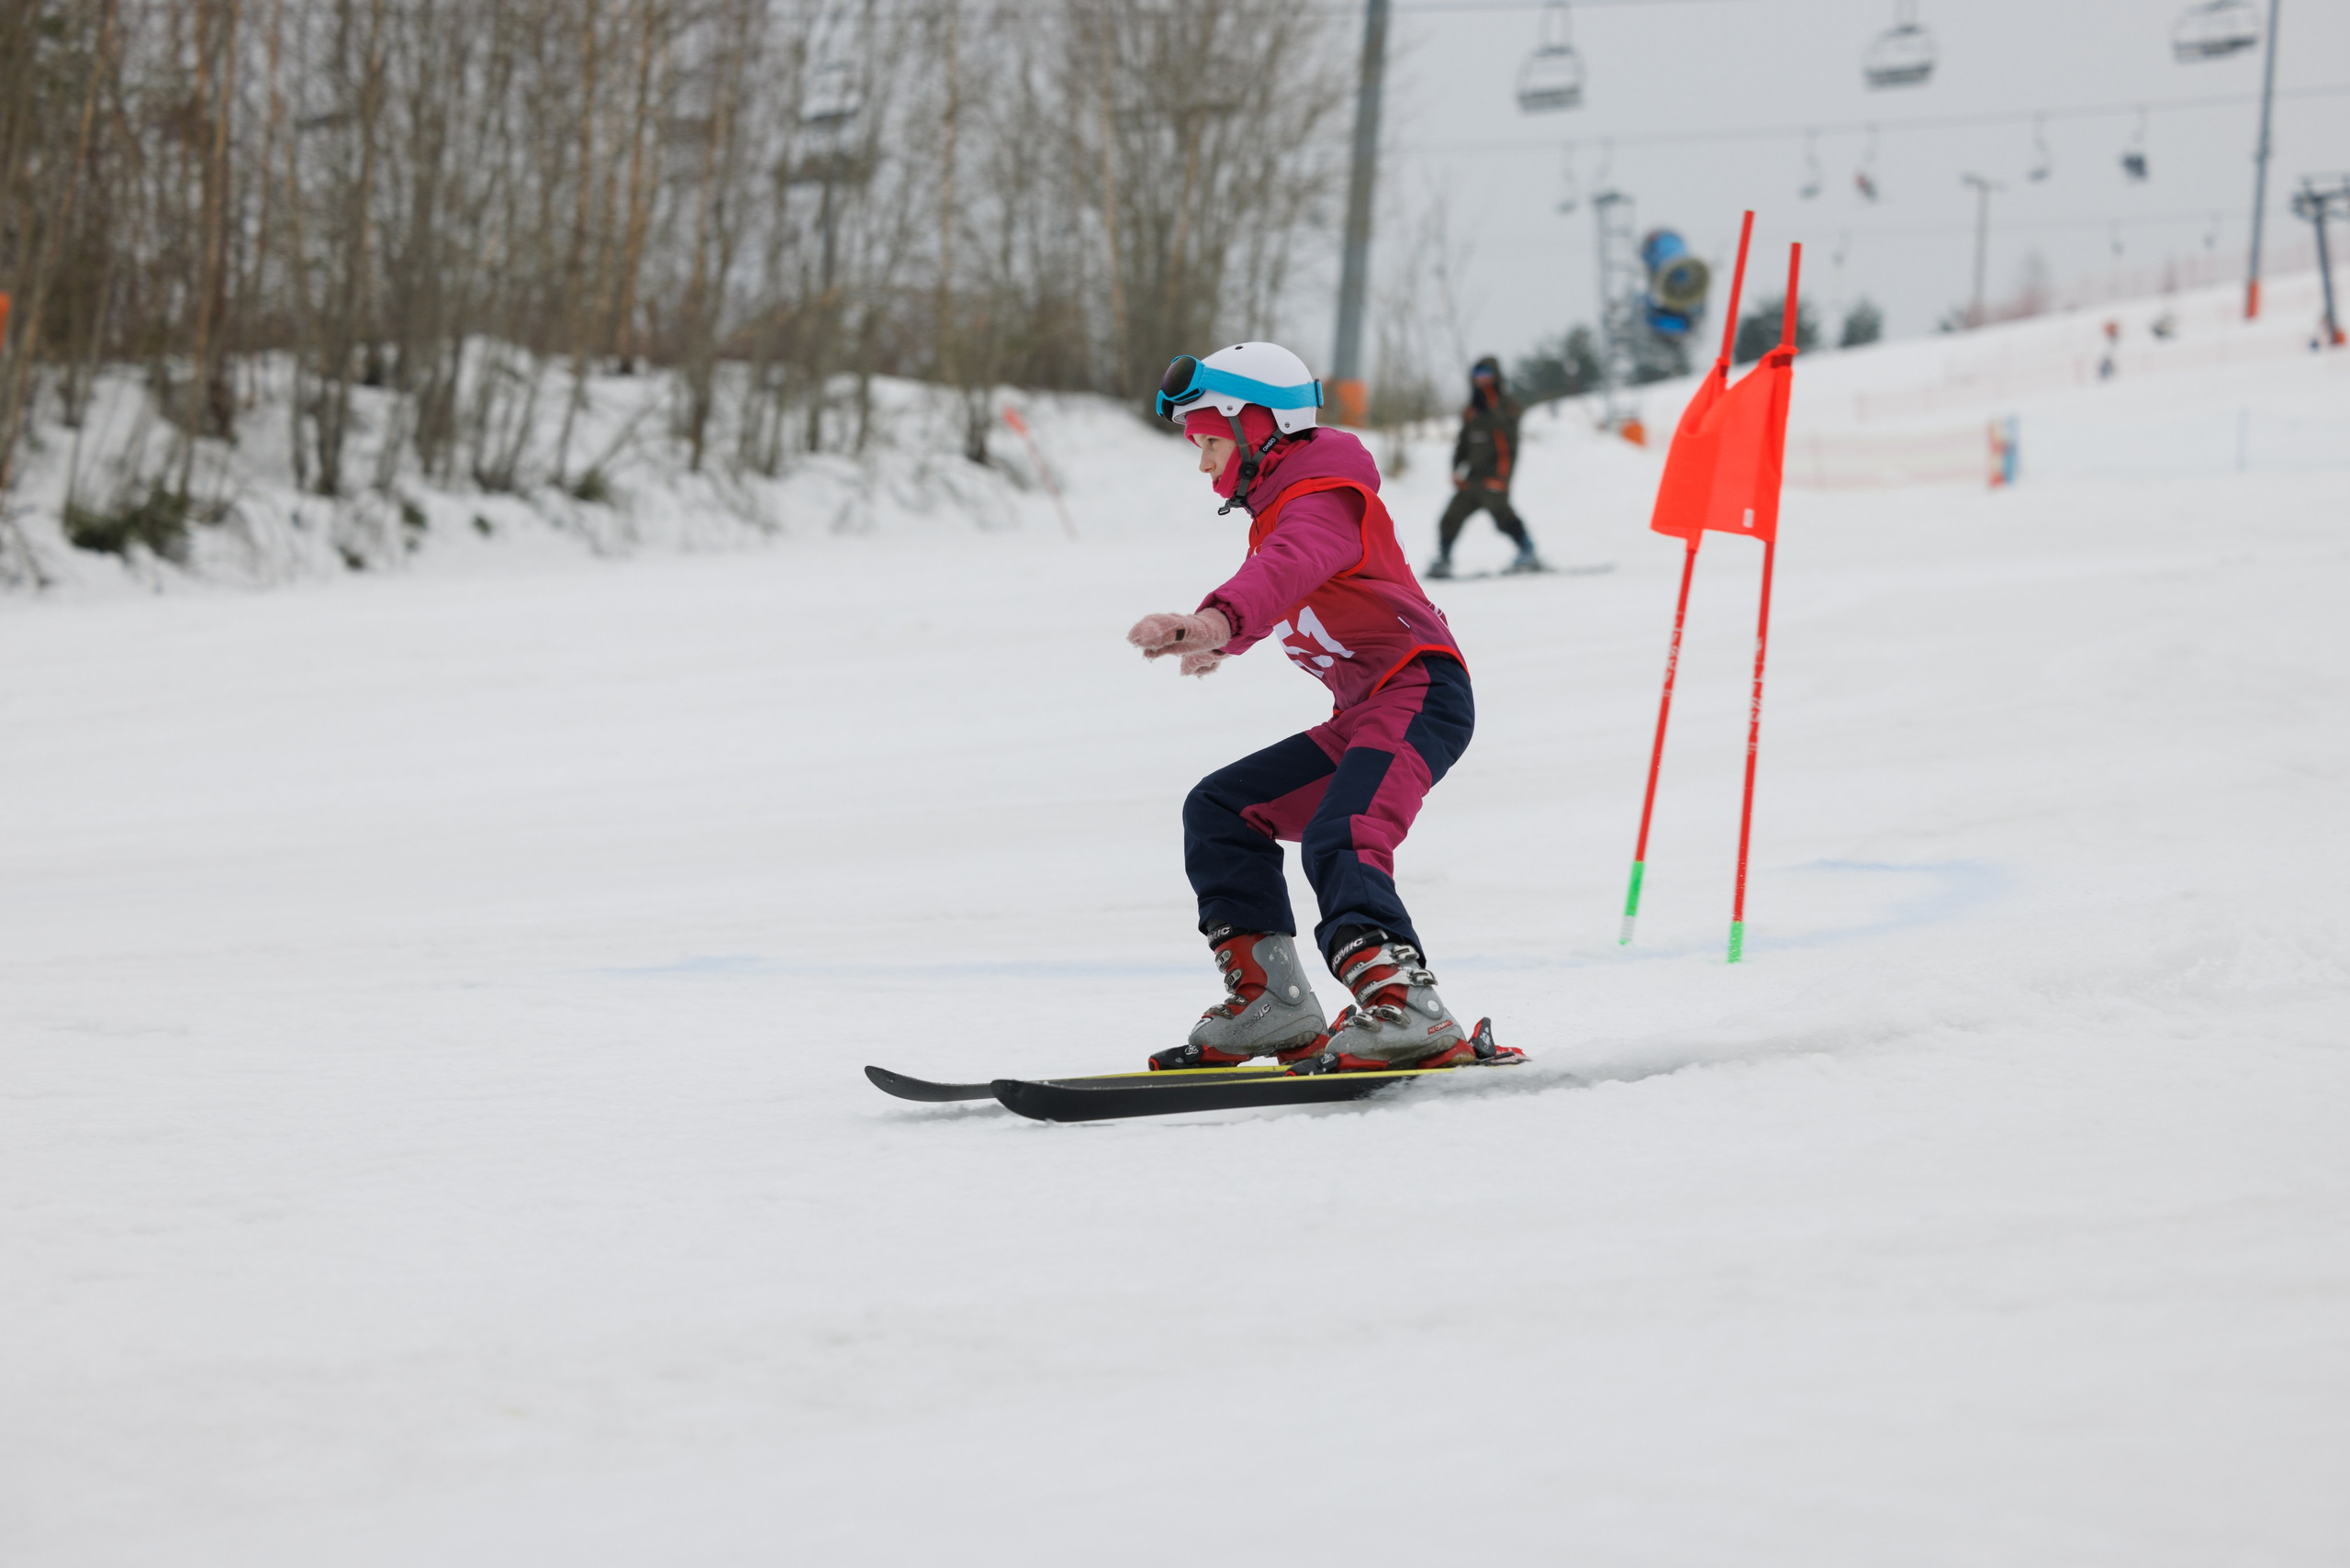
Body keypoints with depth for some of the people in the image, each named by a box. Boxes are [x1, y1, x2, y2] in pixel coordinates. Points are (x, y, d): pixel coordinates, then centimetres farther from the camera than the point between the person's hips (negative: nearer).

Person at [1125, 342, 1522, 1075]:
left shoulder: (1321, 499, -10)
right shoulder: (1279, 508, 21)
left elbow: (1290, 568, -32)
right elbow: (1283, 601, 38)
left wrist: (1218, 619, -49)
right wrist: (1215, 644, 49)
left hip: (1418, 693, -11)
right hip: (1363, 715, 11)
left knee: (1340, 841, -31)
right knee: (1219, 811, 11)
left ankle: (1404, 1008, -45)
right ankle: (1270, 1001, 6)